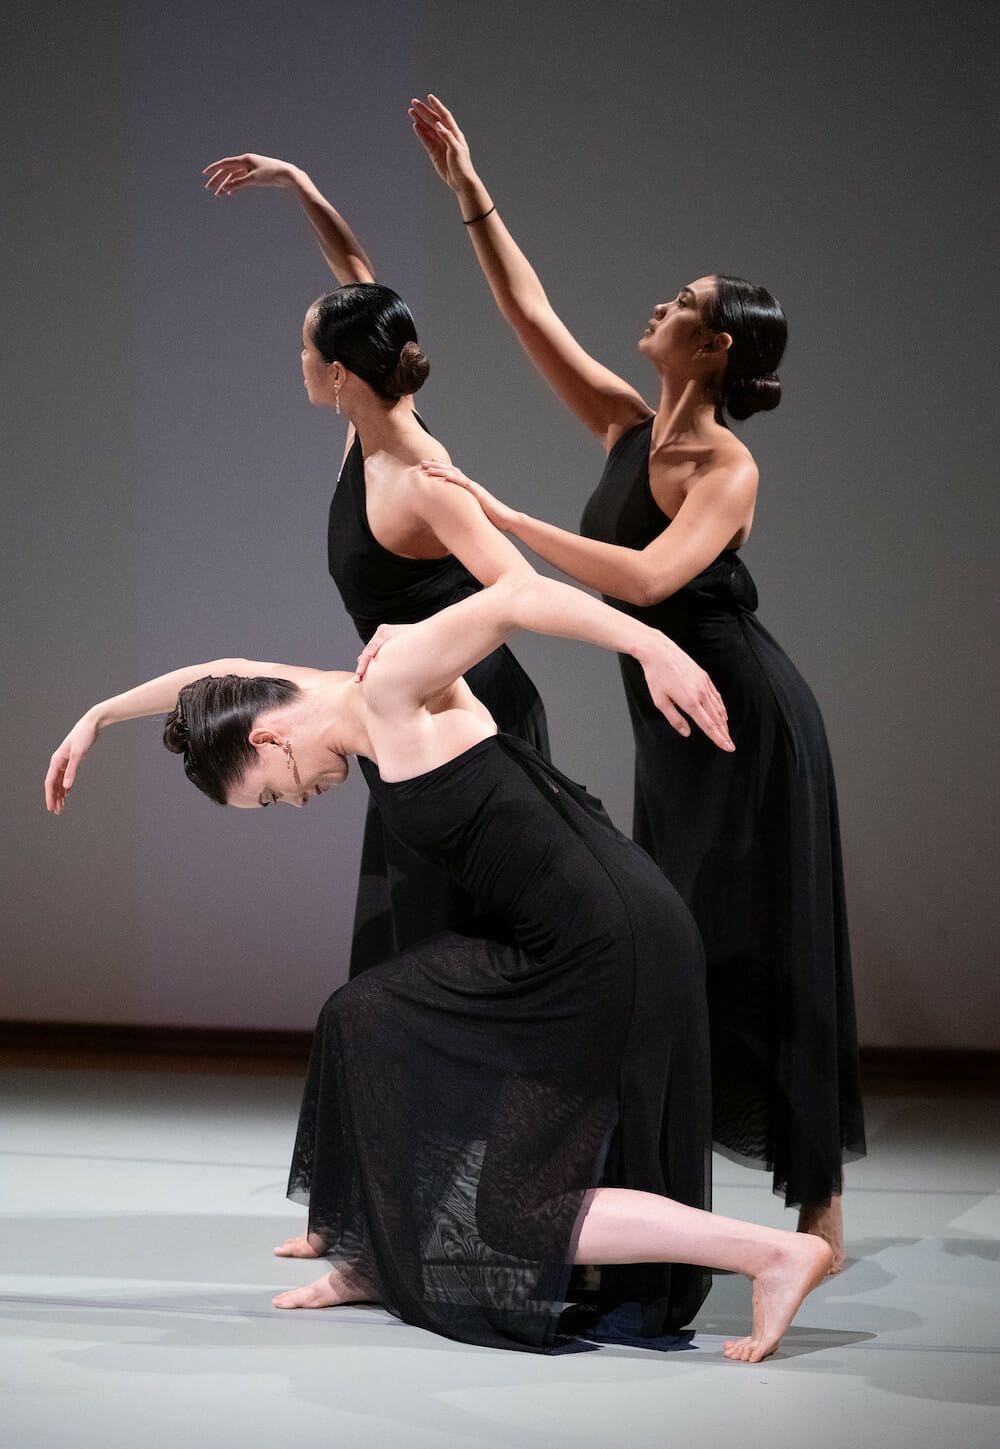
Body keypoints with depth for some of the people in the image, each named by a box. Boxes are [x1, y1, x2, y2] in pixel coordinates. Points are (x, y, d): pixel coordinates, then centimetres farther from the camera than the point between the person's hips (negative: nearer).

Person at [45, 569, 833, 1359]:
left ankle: (775, 1252, -9)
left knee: (512, 1210, -3)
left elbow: (520, 596, -22)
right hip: (577, 948, 10)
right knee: (371, 1019, 19)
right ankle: (384, 1258, 29)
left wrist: (653, 646, -34)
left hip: (611, 961, -10)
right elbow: (229, 675, 31)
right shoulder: (367, 701, 15)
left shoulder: (389, 687, -9)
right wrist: (97, 718, 38)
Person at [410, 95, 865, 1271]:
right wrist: (468, 191, 8)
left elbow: (646, 578, -34)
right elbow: (531, 313, 10)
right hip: (676, 732, 8)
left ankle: (820, 1211, 3)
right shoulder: (628, 426, 6)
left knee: (761, 962, -5)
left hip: (746, 729, -8)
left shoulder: (725, 469, -17)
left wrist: (504, 521, -31)